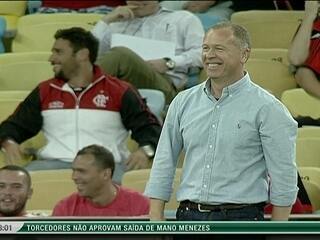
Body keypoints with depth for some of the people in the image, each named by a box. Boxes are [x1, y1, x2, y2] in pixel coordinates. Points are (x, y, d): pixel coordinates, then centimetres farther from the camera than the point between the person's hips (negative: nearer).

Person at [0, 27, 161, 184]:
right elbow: (15, 125, 22)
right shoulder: (44, 92, 21)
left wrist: (145, 151, -15)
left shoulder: (119, 91, 11)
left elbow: (149, 127, 8)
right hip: (54, 162, 2)